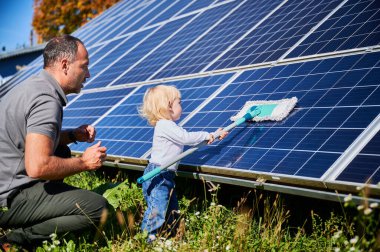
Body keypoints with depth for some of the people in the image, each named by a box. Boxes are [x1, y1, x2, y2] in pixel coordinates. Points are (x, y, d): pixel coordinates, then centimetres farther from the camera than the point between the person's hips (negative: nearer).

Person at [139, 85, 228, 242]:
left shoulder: (169, 126, 17)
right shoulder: (165, 126, -16)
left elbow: (186, 139, 17)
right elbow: (186, 138, -22)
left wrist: (213, 136, 14)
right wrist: (207, 135, -9)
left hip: (166, 176, 11)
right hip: (157, 175, -11)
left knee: (172, 209, 16)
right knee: (157, 210, -11)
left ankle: (170, 235, 26)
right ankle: (148, 238, -6)